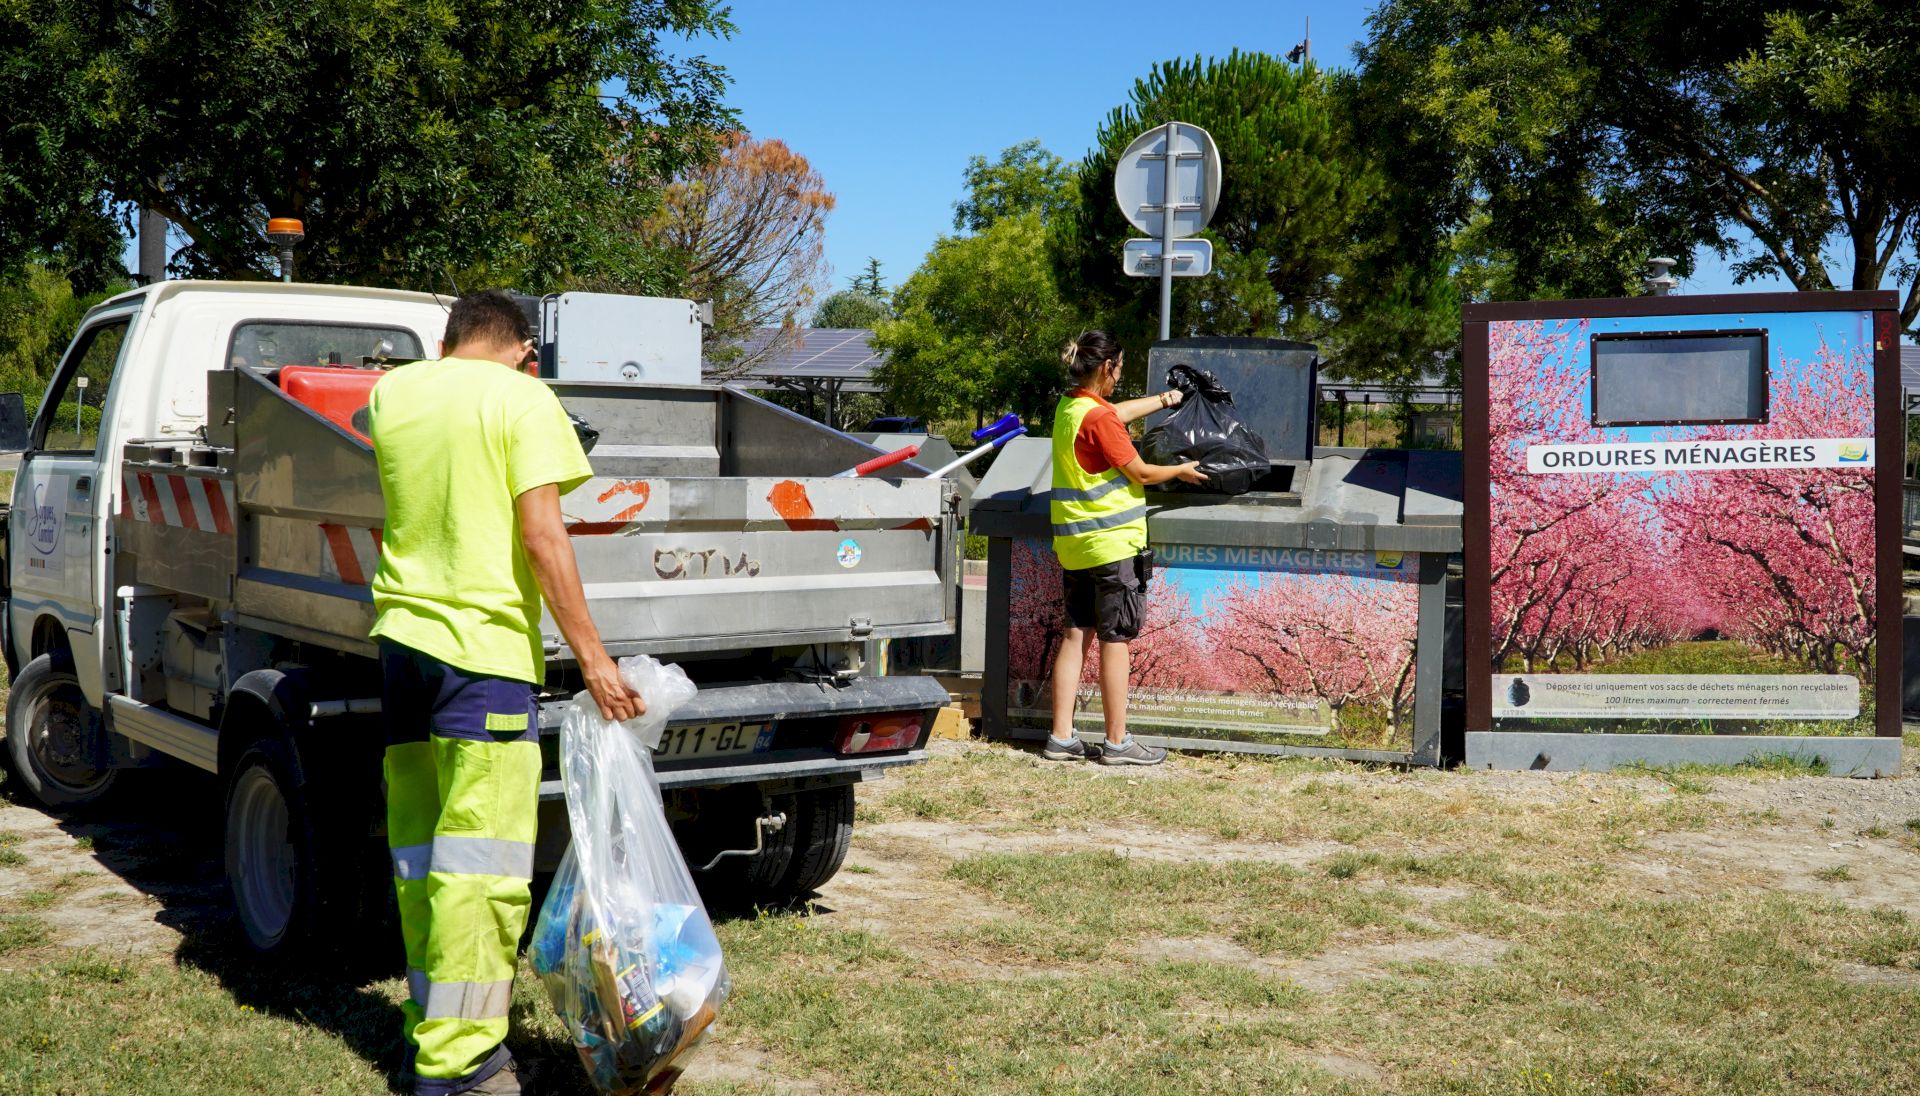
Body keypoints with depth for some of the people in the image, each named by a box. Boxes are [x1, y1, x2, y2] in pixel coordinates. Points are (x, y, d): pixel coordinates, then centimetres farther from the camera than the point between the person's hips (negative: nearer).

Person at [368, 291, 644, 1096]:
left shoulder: (390, 393, 12)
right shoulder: (522, 400, -6)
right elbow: (541, 535, -14)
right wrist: (590, 656, -13)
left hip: (400, 636, 7)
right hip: (481, 644, -7)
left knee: (417, 850, 14)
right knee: (479, 858, -5)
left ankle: (431, 1030, 23)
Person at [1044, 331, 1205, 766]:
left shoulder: (1068, 407, 9)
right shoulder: (1099, 417, -18)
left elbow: (1120, 413, 28)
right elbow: (1141, 474, -11)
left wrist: (1162, 400, 41)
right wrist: (1181, 470, 6)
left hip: (1073, 543, 8)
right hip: (1112, 542, -8)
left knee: (1076, 636, 9)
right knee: (1115, 641, -1)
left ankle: (1061, 738, 10)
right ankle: (1117, 743, 5)